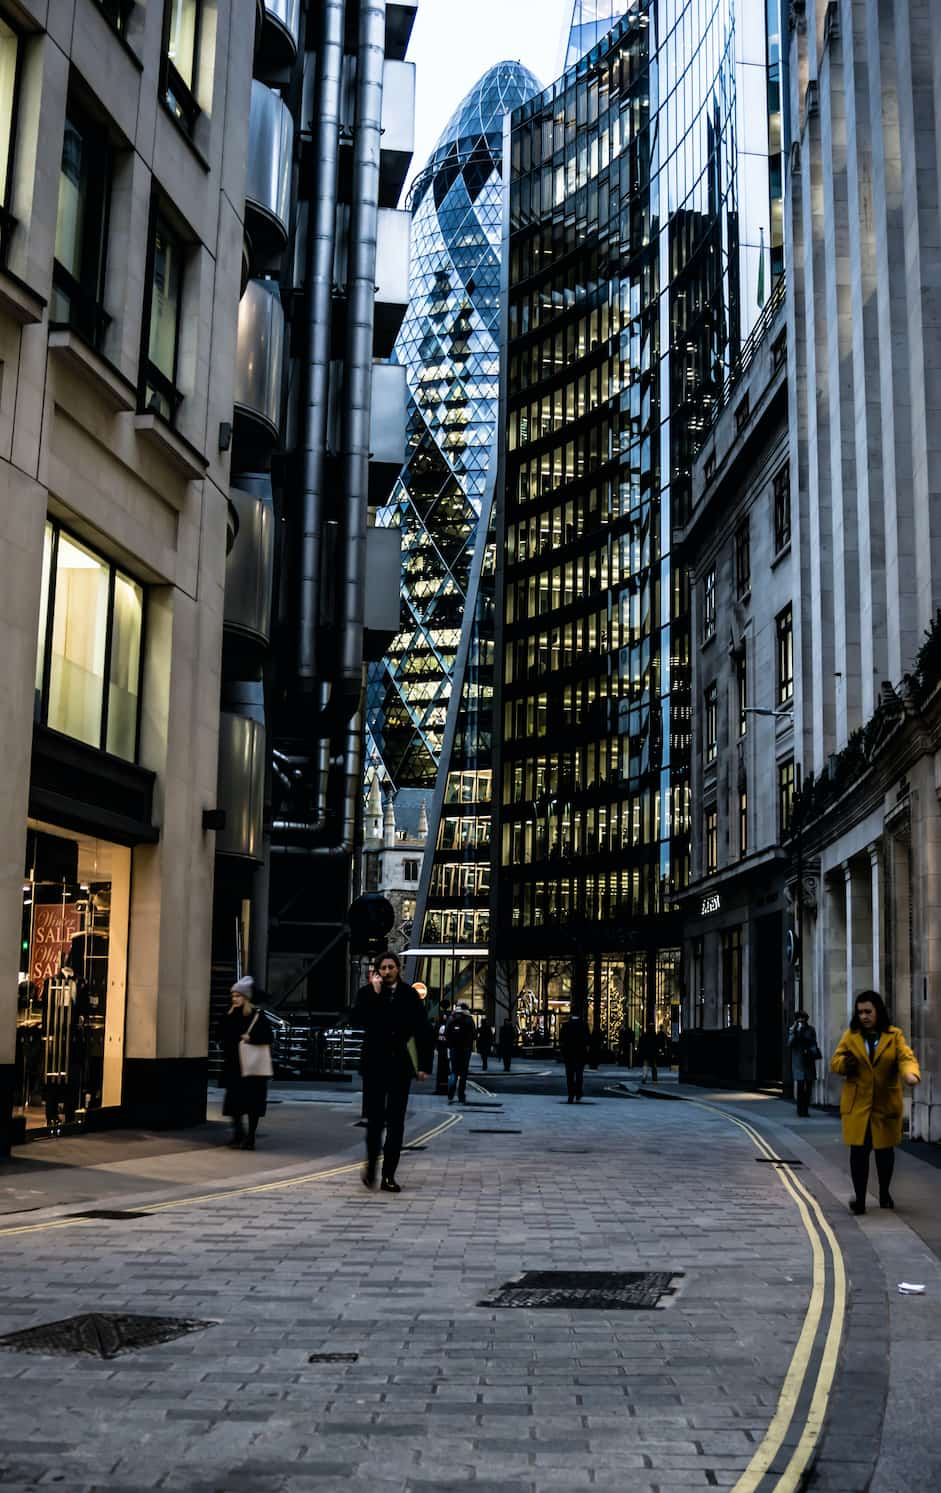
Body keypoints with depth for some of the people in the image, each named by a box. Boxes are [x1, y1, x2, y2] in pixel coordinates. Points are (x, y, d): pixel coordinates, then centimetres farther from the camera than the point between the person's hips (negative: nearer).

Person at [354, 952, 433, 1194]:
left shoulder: (410, 995, 5)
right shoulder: (367, 993, 2)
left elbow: (422, 1030, 4)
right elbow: (362, 1021, -16)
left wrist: (424, 1064, -1)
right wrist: (375, 993, -17)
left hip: (400, 1064, 1)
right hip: (375, 1064, -1)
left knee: (396, 1121, 3)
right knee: (374, 1117, -3)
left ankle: (388, 1174, 8)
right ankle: (371, 1161, 20)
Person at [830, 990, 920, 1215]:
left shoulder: (894, 1035, 1)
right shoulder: (850, 1035, 5)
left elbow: (907, 1058, -12)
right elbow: (835, 1061, 6)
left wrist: (910, 1074, -35)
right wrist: (845, 1063, -18)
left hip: (886, 1103, 0)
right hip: (857, 1104, 0)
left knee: (885, 1149, 12)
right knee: (858, 1150, -7)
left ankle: (884, 1194, 32)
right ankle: (859, 1198, -4)